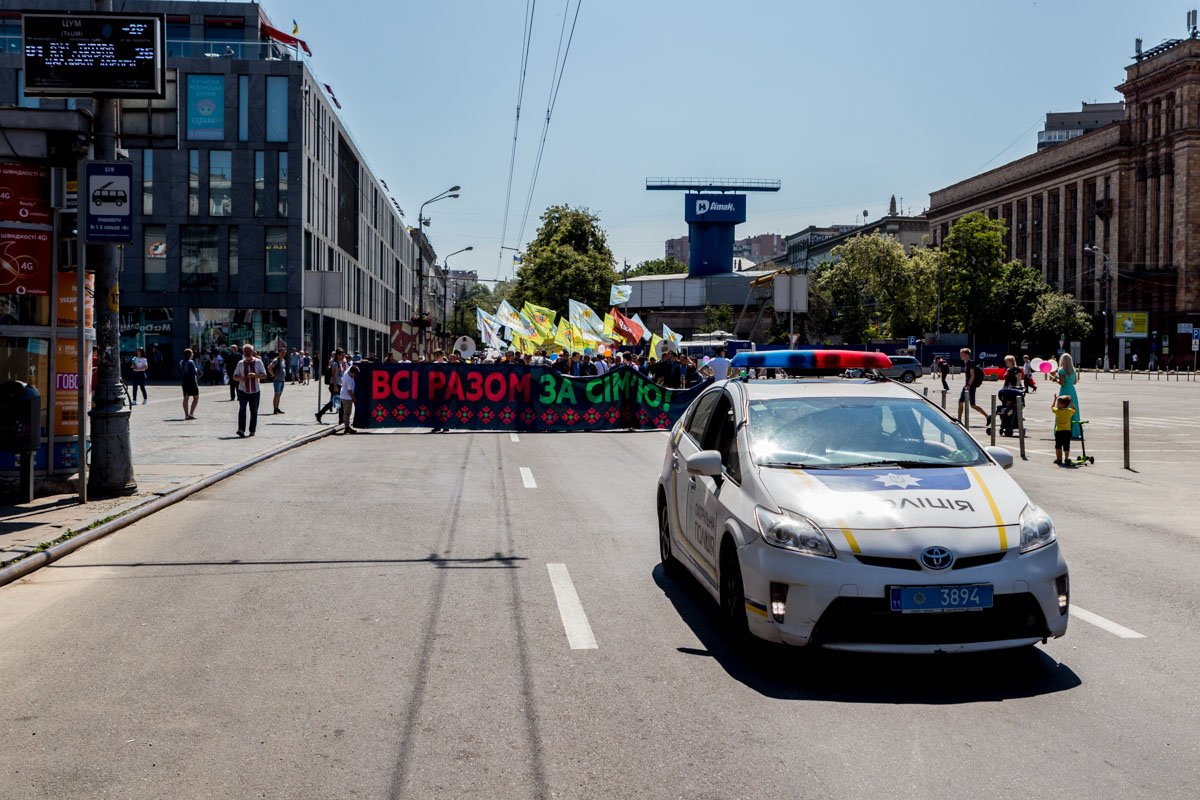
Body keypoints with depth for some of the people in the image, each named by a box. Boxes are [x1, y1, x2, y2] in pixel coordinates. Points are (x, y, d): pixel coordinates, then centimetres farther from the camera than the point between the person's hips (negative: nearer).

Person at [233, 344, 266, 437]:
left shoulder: (258, 362, 2)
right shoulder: (240, 363, 7)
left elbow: (264, 375, -4)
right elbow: (235, 376, 10)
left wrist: (255, 375, -23)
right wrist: (240, 378, -13)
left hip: (255, 391, 0)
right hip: (243, 390, 0)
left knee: (254, 411, 4)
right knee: (242, 409, -15)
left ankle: (252, 430, 14)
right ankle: (241, 429, -21)